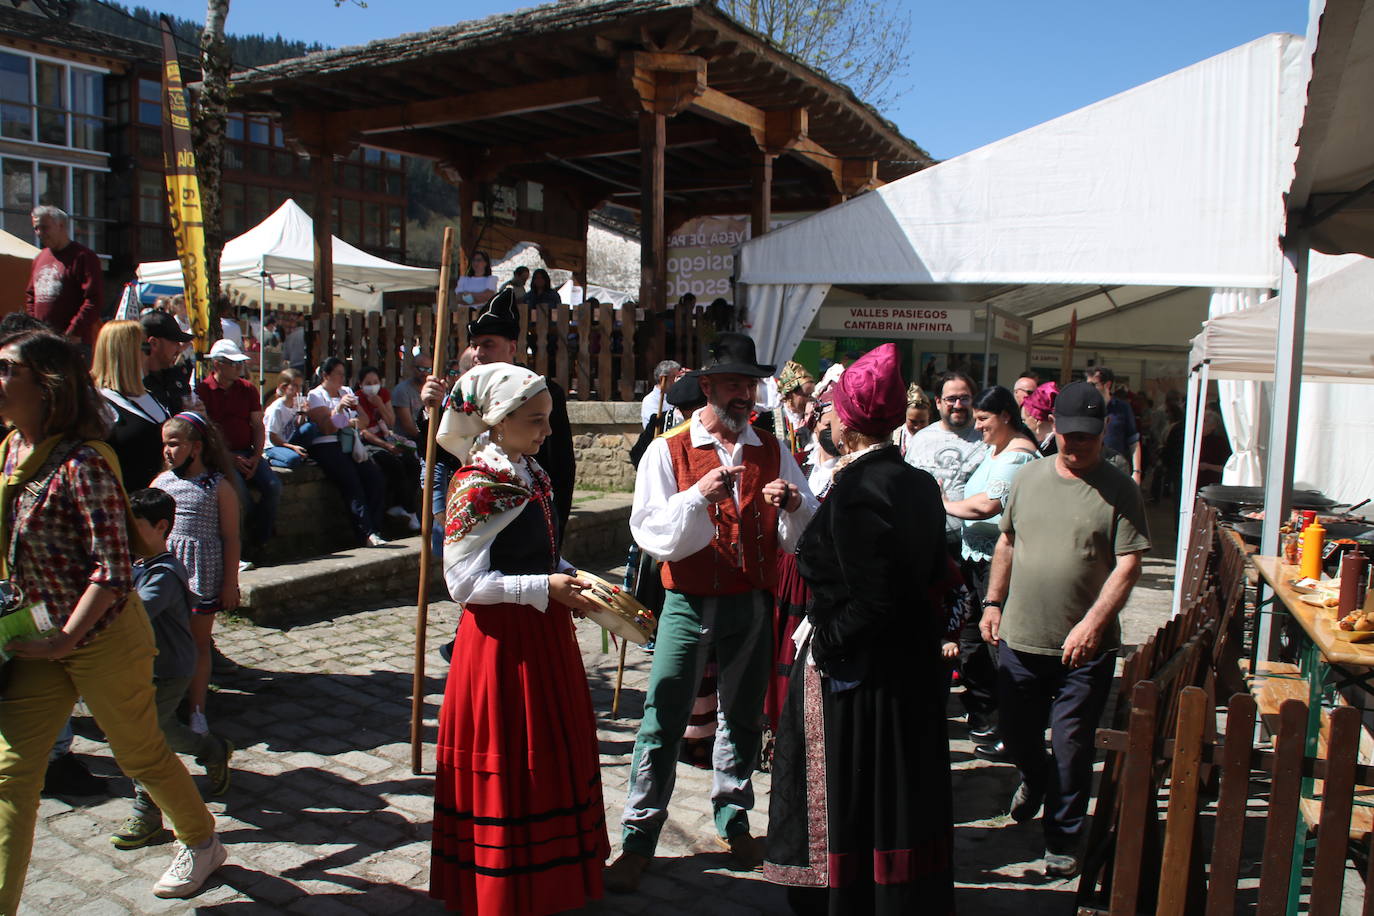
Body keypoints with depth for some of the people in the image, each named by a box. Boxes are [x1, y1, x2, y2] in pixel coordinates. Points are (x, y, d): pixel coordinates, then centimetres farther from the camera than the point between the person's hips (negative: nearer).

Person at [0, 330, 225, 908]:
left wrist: (62, 641, -22)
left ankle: (201, 842, 36)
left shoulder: (82, 465, -22)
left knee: (139, 754, 12)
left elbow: (113, 570, -23)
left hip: (103, 637, -7)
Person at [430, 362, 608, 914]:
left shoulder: (531, 475, 9)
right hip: (500, 638, -8)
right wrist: (545, 588, -20)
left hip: (542, 632, 9)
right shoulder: (477, 485, -17)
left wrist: (571, 579, 2)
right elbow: (464, 583, -19)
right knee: (508, 768, 4)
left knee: (553, 755, 17)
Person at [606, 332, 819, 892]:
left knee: (743, 717, 15)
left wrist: (794, 505, -19)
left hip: (753, 605, 3)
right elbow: (649, 531, -13)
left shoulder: (772, 452, 6)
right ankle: (638, 841, 11)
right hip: (689, 604, -3)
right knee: (662, 721, -2)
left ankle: (733, 821, 34)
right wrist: (699, 495, -27)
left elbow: (806, 535, 3)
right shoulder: (669, 451, -3)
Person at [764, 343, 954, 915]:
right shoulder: (920, 483, 3)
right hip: (914, 667, 9)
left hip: (853, 677, -8)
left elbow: (872, 603, -25)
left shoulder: (856, 490, -22)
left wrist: (821, 644, -13)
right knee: (902, 802, 22)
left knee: (845, 810, 9)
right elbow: (934, 575, 11)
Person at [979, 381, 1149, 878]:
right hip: (1020, 637, 4)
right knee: (1016, 732, 18)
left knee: (1071, 747, 4)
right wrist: (993, 602, 9)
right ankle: (1035, 781, 51)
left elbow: (1128, 563, -12)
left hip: (1086, 648, -4)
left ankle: (1063, 839, 24)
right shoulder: (1029, 476, 5)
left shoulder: (1119, 490, -7)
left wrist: (1092, 623, -22)